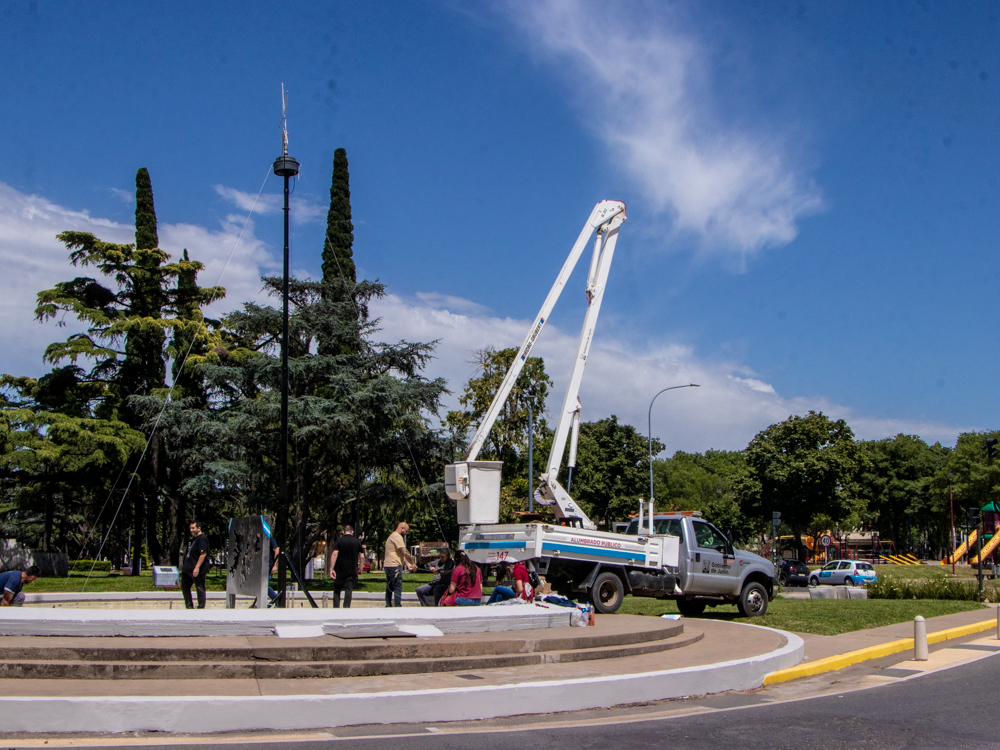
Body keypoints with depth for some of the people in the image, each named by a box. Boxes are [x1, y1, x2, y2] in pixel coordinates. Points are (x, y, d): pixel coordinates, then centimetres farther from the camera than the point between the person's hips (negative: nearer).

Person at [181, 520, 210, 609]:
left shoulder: (202, 539, -17)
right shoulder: (193, 538, 16)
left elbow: (203, 554, -25)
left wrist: (197, 567, -28)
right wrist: (184, 565, 25)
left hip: (198, 570, -11)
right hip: (187, 569, 11)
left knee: (200, 588, -2)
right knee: (184, 586, 17)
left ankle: (201, 607, 5)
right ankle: (189, 606, 26)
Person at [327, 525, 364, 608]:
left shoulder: (339, 540, -3)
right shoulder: (357, 541, 4)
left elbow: (334, 554, -14)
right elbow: (362, 557, 2)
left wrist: (331, 568, -15)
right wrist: (361, 568, 12)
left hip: (340, 570, -1)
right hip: (352, 570, 1)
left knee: (337, 589, 11)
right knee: (349, 589, 1)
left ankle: (336, 606, 4)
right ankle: (346, 606, -10)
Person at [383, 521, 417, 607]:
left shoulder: (392, 536, 23)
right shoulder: (397, 536, -11)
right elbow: (404, 553, -13)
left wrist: (407, 564, 14)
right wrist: (413, 564, -2)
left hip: (388, 565, 10)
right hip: (394, 566, -10)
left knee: (389, 588, 12)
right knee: (398, 588, -11)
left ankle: (388, 606, 16)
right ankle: (398, 606, -15)